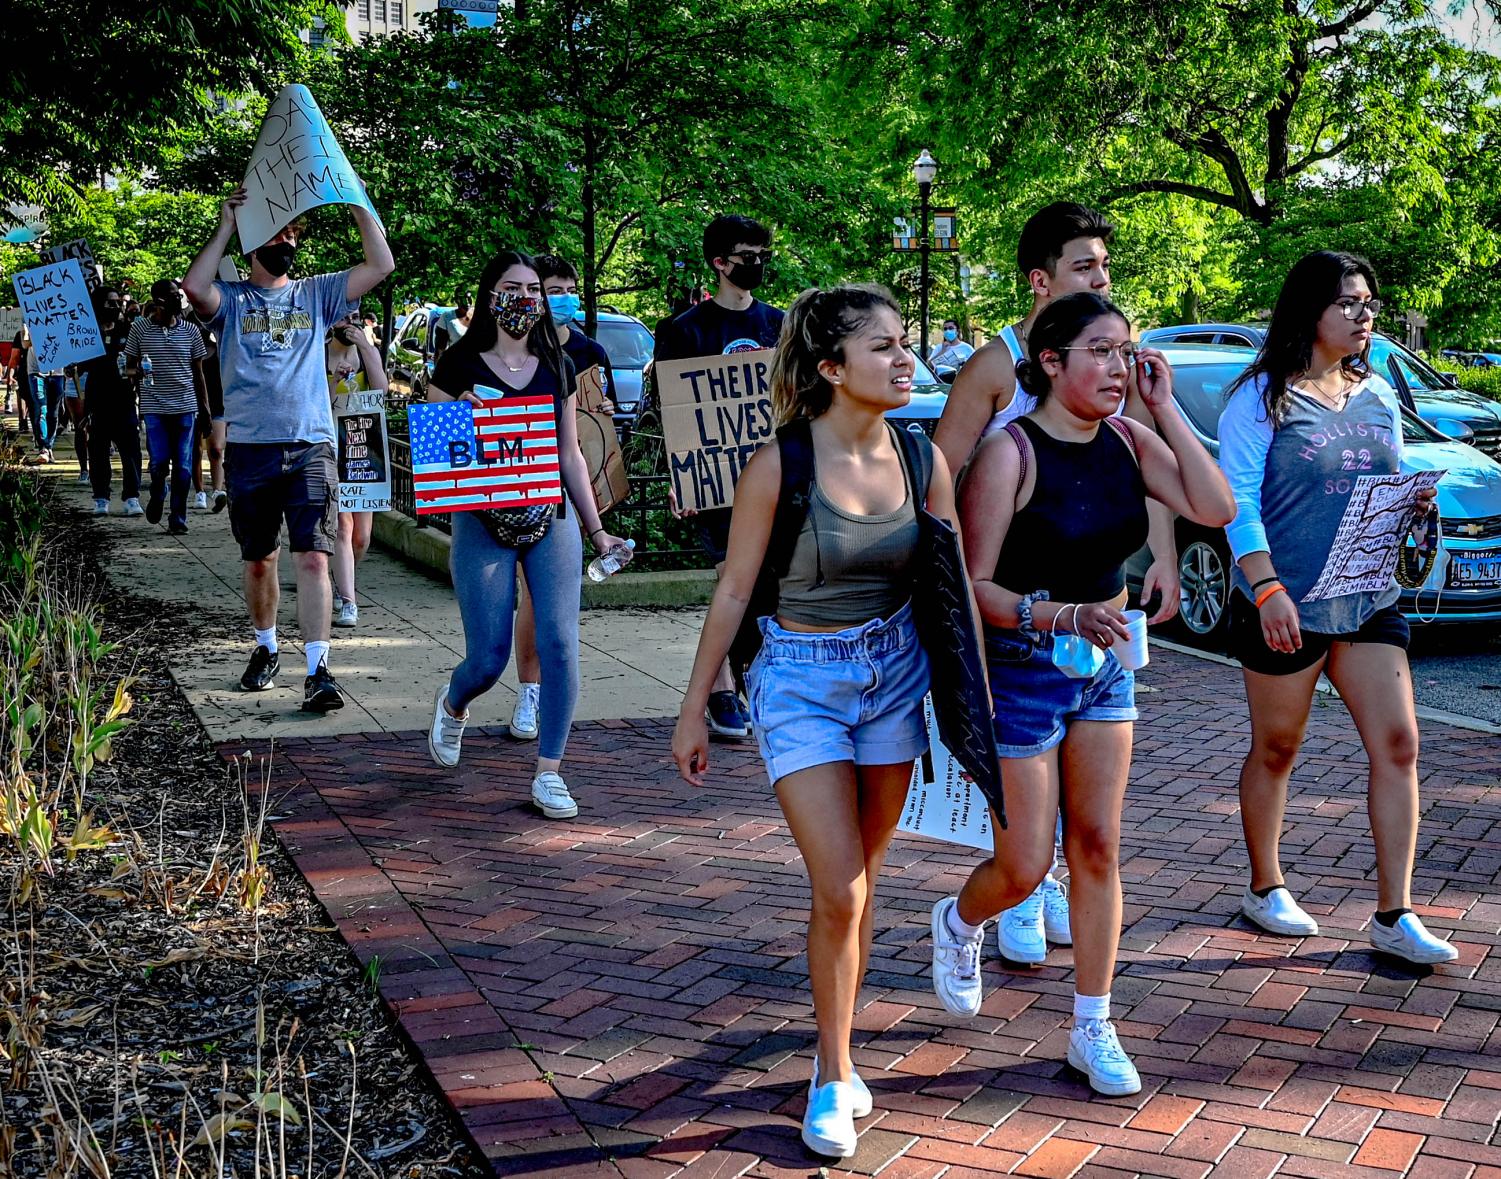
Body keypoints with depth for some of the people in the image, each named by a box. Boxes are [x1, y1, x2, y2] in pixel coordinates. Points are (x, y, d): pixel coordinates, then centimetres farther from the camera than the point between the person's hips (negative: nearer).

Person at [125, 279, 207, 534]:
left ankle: (178, 517, 11)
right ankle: (157, 495, 24)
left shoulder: (190, 331, 6)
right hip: (154, 407, -2)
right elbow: (129, 366, 8)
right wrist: (135, 372, -15)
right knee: (159, 461, -8)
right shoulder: (140, 328, 1)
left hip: (185, 407, 2)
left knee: (183, 466, 0)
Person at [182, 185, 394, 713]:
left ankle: (318, 670, -13)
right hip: (250, 449, 0)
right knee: (259, 560, 12)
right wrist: (225, 227, -8)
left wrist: (358, 203, -3)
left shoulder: (316, 293, 12)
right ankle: (266, 649, 32)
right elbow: (195, 287, -17)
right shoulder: (231, 298, 7)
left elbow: (381, 265, 2)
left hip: (311, 448, 0)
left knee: (313, 558, -11)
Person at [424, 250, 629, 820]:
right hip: (482, 522, -3)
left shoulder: (556, 366, 10)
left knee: (560, 645, -8)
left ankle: (548, 773, 3)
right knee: (488, 659, -1)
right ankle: (451, 704, 36)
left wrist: (595, 528, 13)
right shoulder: (460, 365, -1)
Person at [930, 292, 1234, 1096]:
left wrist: (1165, 406, -13)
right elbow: (974, 588, -17)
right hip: (1022, 673, -5)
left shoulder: (1127, 441, 0)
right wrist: (1065, 615, -32)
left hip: (1104, 668, 5)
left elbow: (1215, 509, -11)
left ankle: (1093, 1030, 19)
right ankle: (959, 923, 37)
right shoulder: (1010, 453, -17)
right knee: (1025, 866, 2)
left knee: (1098, 849, 7)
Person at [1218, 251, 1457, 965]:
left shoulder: (1378, 396, 12)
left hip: (1369, 603, 5)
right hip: (1287, 606, -5)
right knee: (1275, 751, 8)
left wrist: (1414, 501, -4)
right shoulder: (1261, 397, -6)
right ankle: (1265, 890, 27)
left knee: (1397, 747, -2)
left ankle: (1394, 917, 4)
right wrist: (1267, 588, -23)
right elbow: (1237, 503, -12)